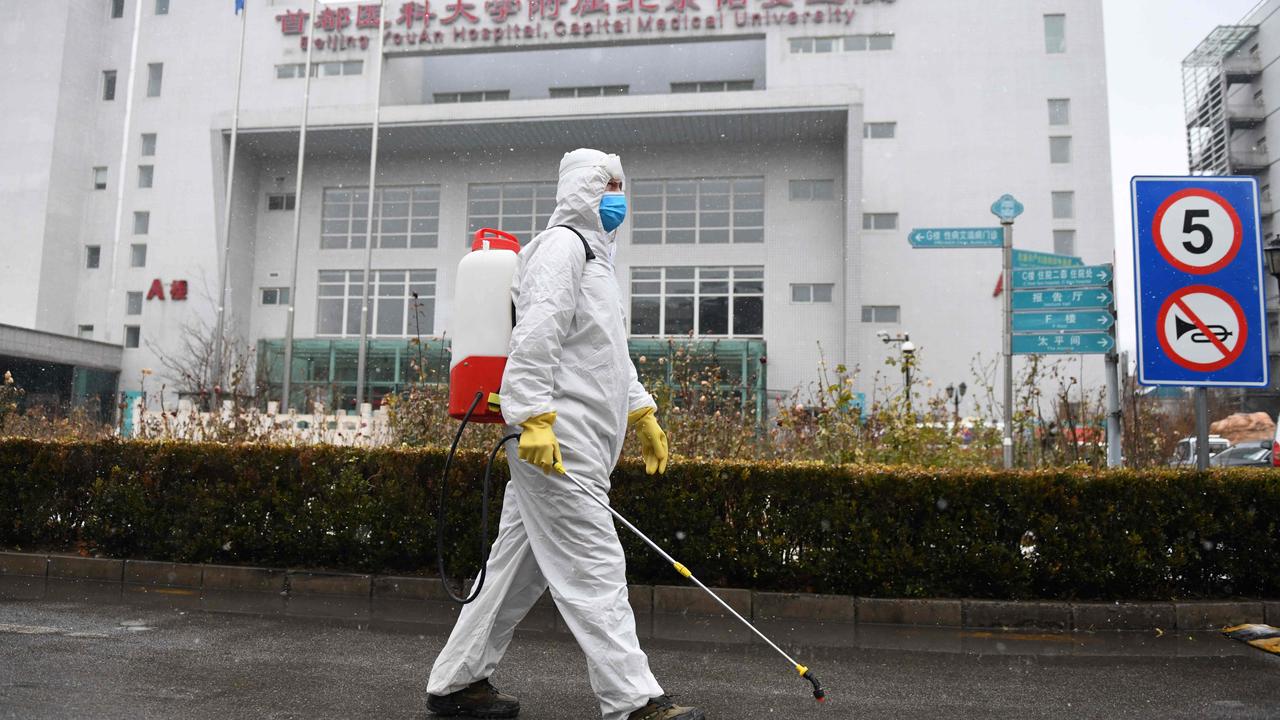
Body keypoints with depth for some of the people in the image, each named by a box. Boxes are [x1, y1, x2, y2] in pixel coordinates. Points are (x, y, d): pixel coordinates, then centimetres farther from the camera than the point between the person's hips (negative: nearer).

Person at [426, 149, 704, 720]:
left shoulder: (591, 255, 28)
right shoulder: (562, 244, -5)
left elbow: (609, 352, 33)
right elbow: (536, 335, -18)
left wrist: (643, 414, 30)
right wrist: (536, 418, -25)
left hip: (564, 440, 10)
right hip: (555, 440, -10)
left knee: (519, 564, 13)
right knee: (594, 567, -8)